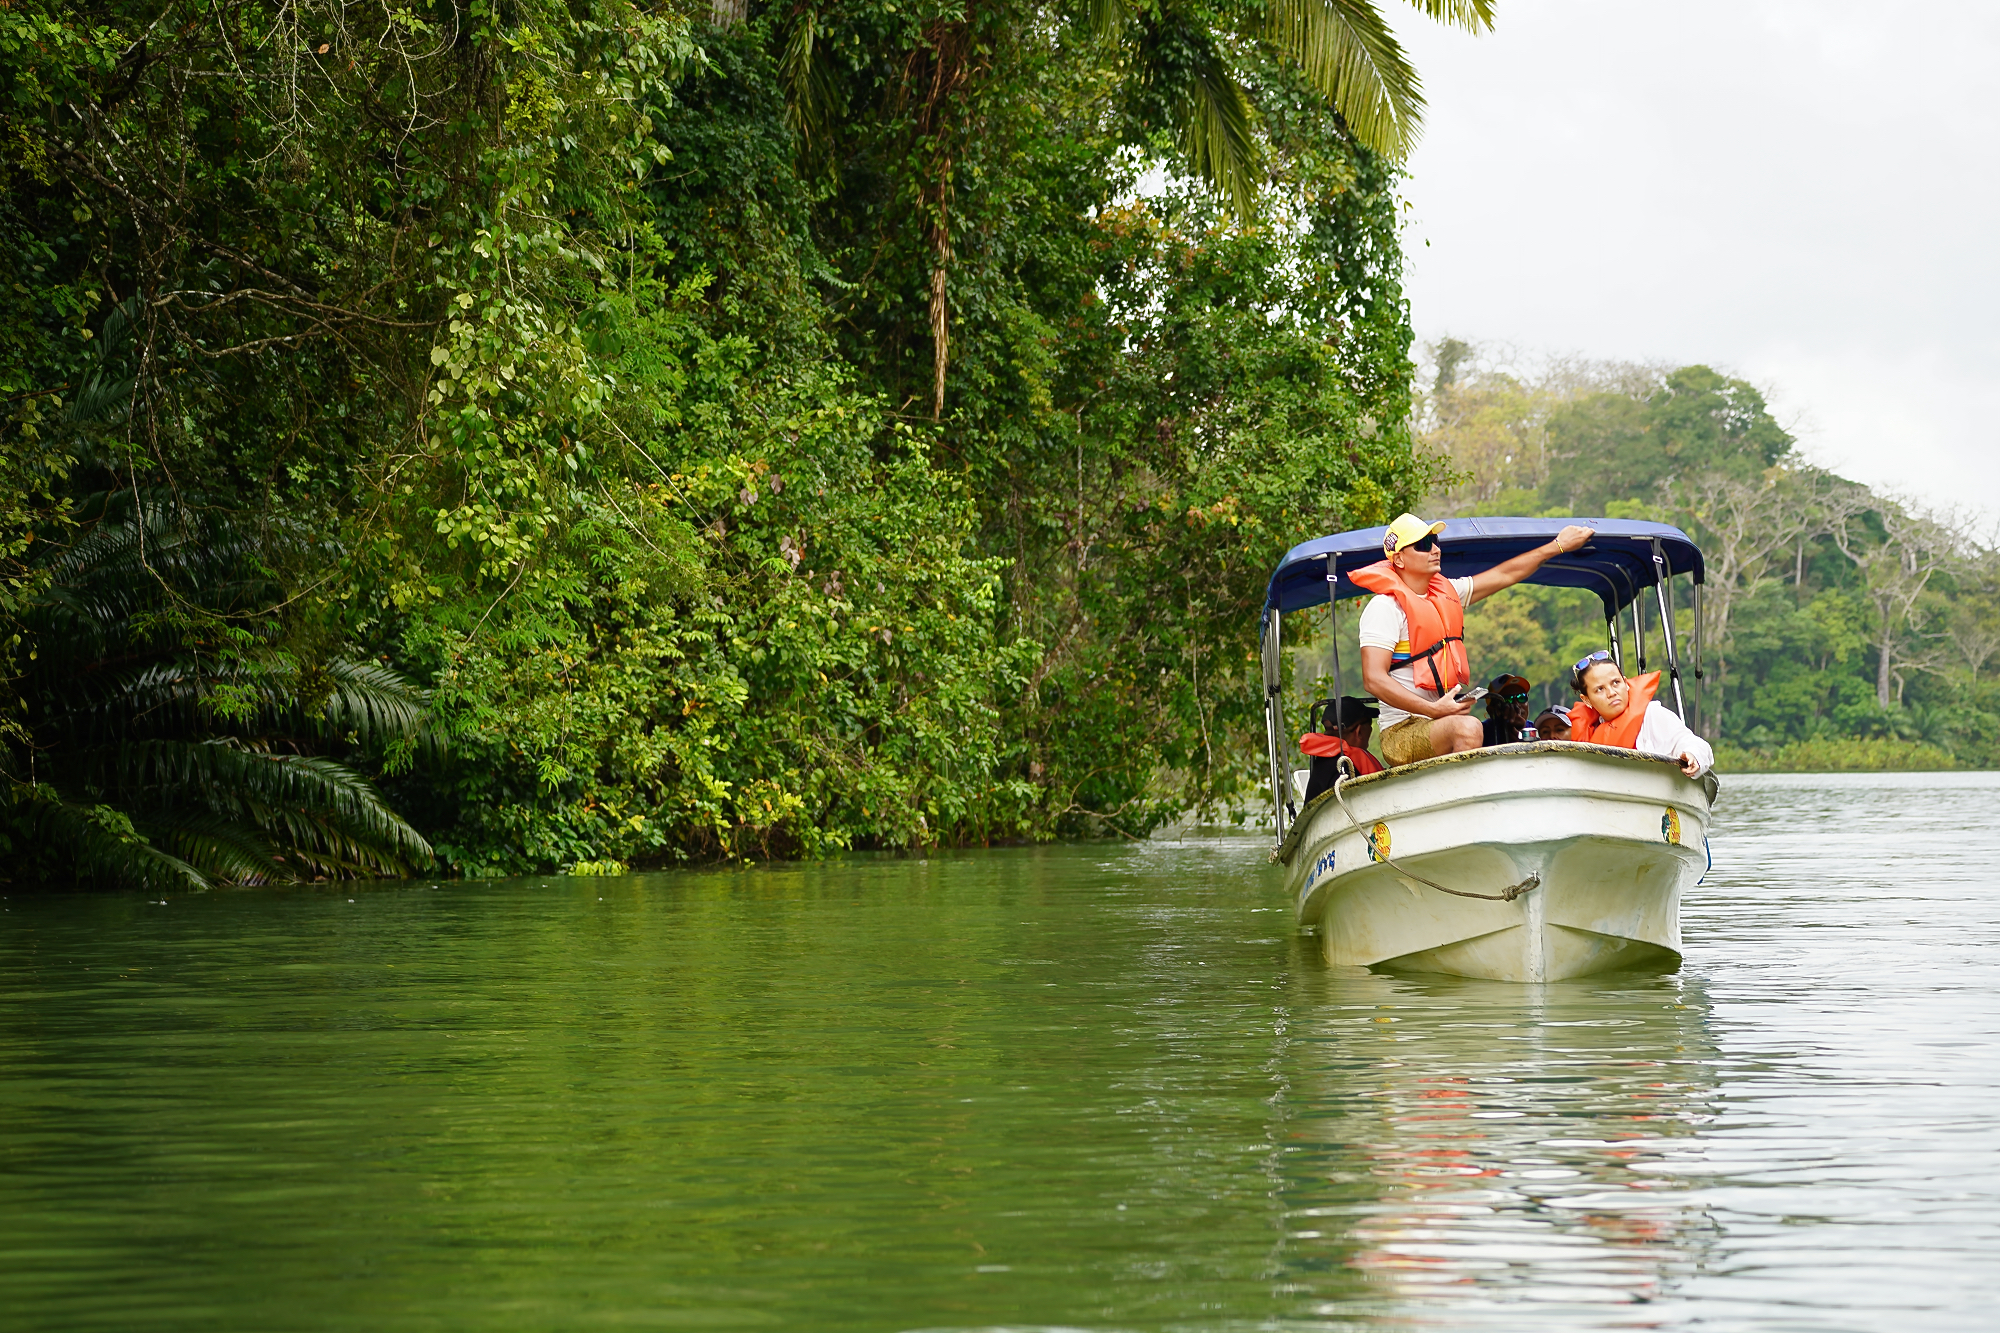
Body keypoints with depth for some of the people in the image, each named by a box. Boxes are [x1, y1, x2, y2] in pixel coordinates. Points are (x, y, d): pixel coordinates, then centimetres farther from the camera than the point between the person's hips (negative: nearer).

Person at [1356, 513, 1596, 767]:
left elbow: (1504, 575, 27)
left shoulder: (1445, 592, 15)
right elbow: (1373, 679, -18)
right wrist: (1434, 710, -25)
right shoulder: (1385, 606, -9)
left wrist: (1558, 545, 29)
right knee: (1468, 728, -36)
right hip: (1403, 732, -8)